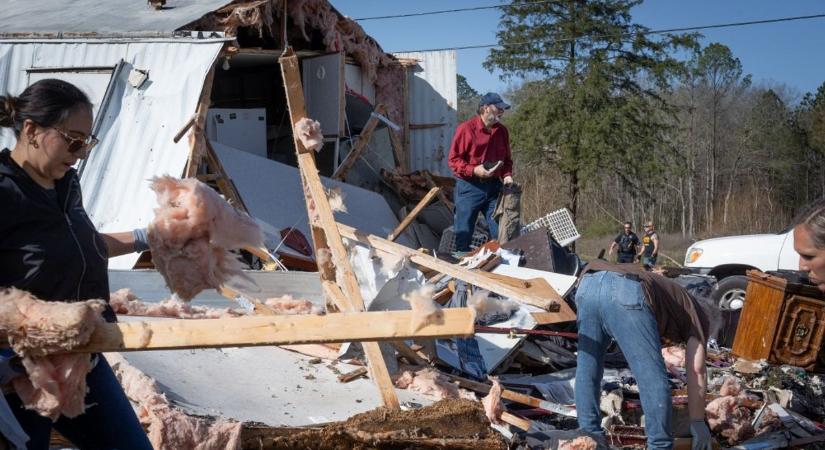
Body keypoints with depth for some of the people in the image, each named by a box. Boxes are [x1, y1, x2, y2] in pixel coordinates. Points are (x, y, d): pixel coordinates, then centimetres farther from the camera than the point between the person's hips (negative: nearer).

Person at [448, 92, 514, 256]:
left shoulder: (502, 131, 8)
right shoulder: (466, 129, -9)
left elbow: (506, 159, 18)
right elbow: (454, 160, -8)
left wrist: (507, 175, -1)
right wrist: (474, 170, -20)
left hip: (493, 187, 5)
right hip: (469, 187, -5)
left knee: (499, 232, 6)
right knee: (463, 232, 1)